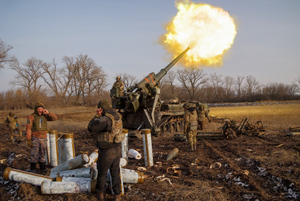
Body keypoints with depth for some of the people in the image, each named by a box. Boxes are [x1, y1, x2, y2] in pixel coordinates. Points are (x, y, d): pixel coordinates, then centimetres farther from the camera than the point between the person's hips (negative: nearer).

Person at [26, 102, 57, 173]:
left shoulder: (44, 116, 5)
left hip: (43, 139, 4)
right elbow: (28, 129, -14)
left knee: (42, 155, 10)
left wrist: (48, 113, -18)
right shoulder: (31, 117, -11)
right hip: (35, 139, -4)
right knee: (34, 155, -2)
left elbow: (54, 118, -3)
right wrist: (29, 140, -18)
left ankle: (43, 169, 20)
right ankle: (33, 170, 8)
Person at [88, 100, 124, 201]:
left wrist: (97, 116, -14)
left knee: (102, 173, 15)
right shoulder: (117, 116, 0)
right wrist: (100, 117, 8)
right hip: (117, 150, 7)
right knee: (115, 173, 18)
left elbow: (90, 127, -24)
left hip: (107, 152, -7)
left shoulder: (106, 119, -25)